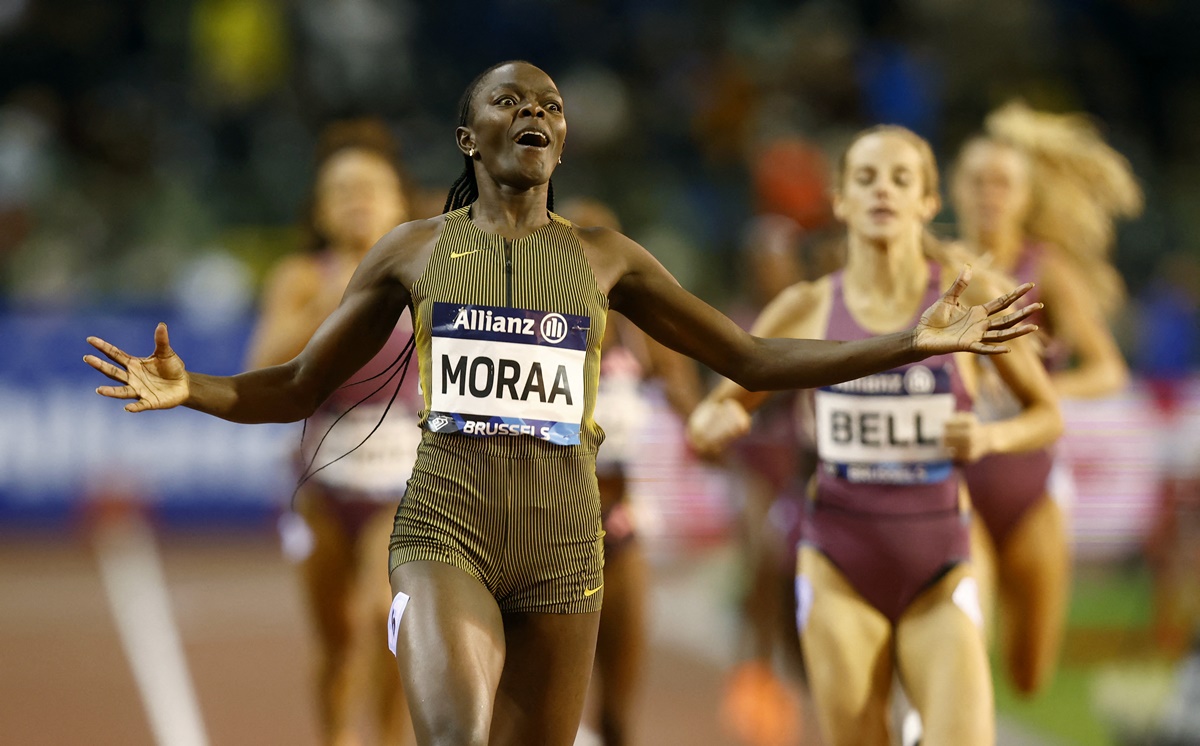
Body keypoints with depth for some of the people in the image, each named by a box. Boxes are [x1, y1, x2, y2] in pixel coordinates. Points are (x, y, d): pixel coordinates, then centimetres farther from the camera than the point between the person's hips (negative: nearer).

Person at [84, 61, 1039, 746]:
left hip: (562, 546, 2)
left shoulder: (604, 257, 11)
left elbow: (755, 360, 14)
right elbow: (299, 388, 13)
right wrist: (190, 390, -8)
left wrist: (914, 343, 5)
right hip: (445, 529, -2)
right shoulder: (414, 248, 9)